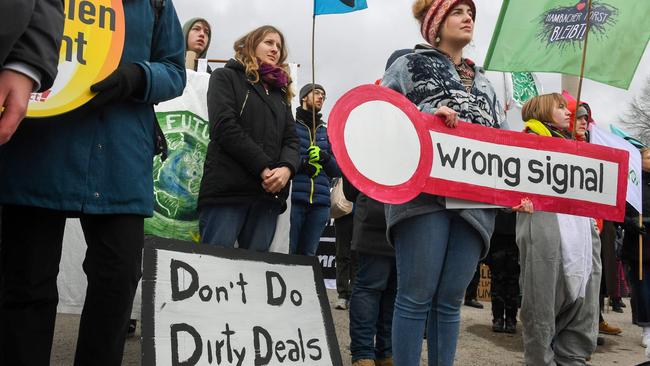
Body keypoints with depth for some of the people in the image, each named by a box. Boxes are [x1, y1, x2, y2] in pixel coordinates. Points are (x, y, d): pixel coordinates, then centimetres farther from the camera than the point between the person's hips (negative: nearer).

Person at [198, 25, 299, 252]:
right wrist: (264, 168, -13)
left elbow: (291, 139, 14)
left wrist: (286, 168, -10)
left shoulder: (281, 93, 27)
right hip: (227, 189, -5)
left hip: (269, 193, 5)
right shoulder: (226, 77, 11)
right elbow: (225, 127, -5)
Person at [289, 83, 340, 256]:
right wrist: (301, 163, -15)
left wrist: (324, 157, -6)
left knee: (308, 254, 3)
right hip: (293, 198, -4)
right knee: (288, 253, -6)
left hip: (320, 203, 4)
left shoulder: (327, 132, 22)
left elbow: (338, 170, 15)